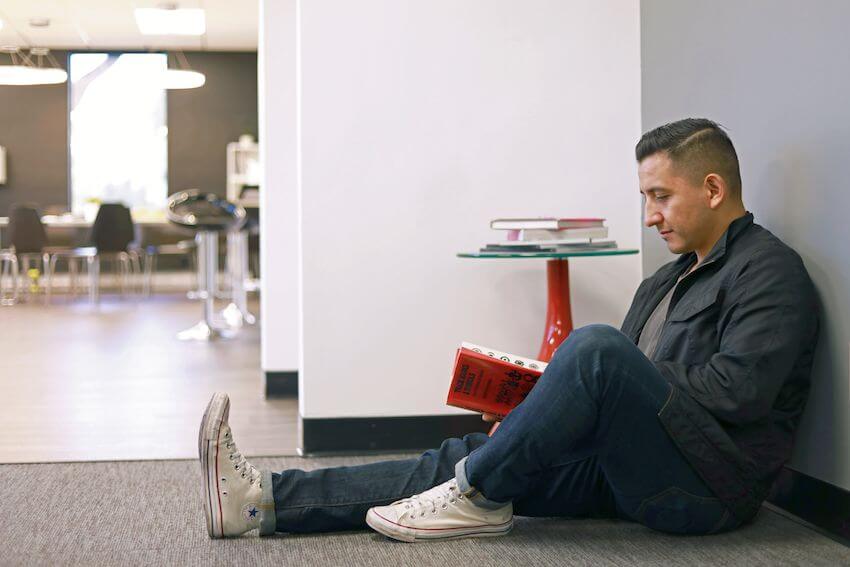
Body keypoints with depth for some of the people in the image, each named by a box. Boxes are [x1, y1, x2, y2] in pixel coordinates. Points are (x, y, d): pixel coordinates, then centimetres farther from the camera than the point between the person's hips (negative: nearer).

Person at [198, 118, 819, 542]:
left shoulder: (770, 270, -3)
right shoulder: (666, 281, 24)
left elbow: (738, 390, -16)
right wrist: (546, 395, 2)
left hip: (709, 484, -8)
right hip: (624, 471, 8)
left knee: (597, 345, -31)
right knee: (464, 455, -8)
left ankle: (478, 494, -16)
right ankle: (261, 499, -14)